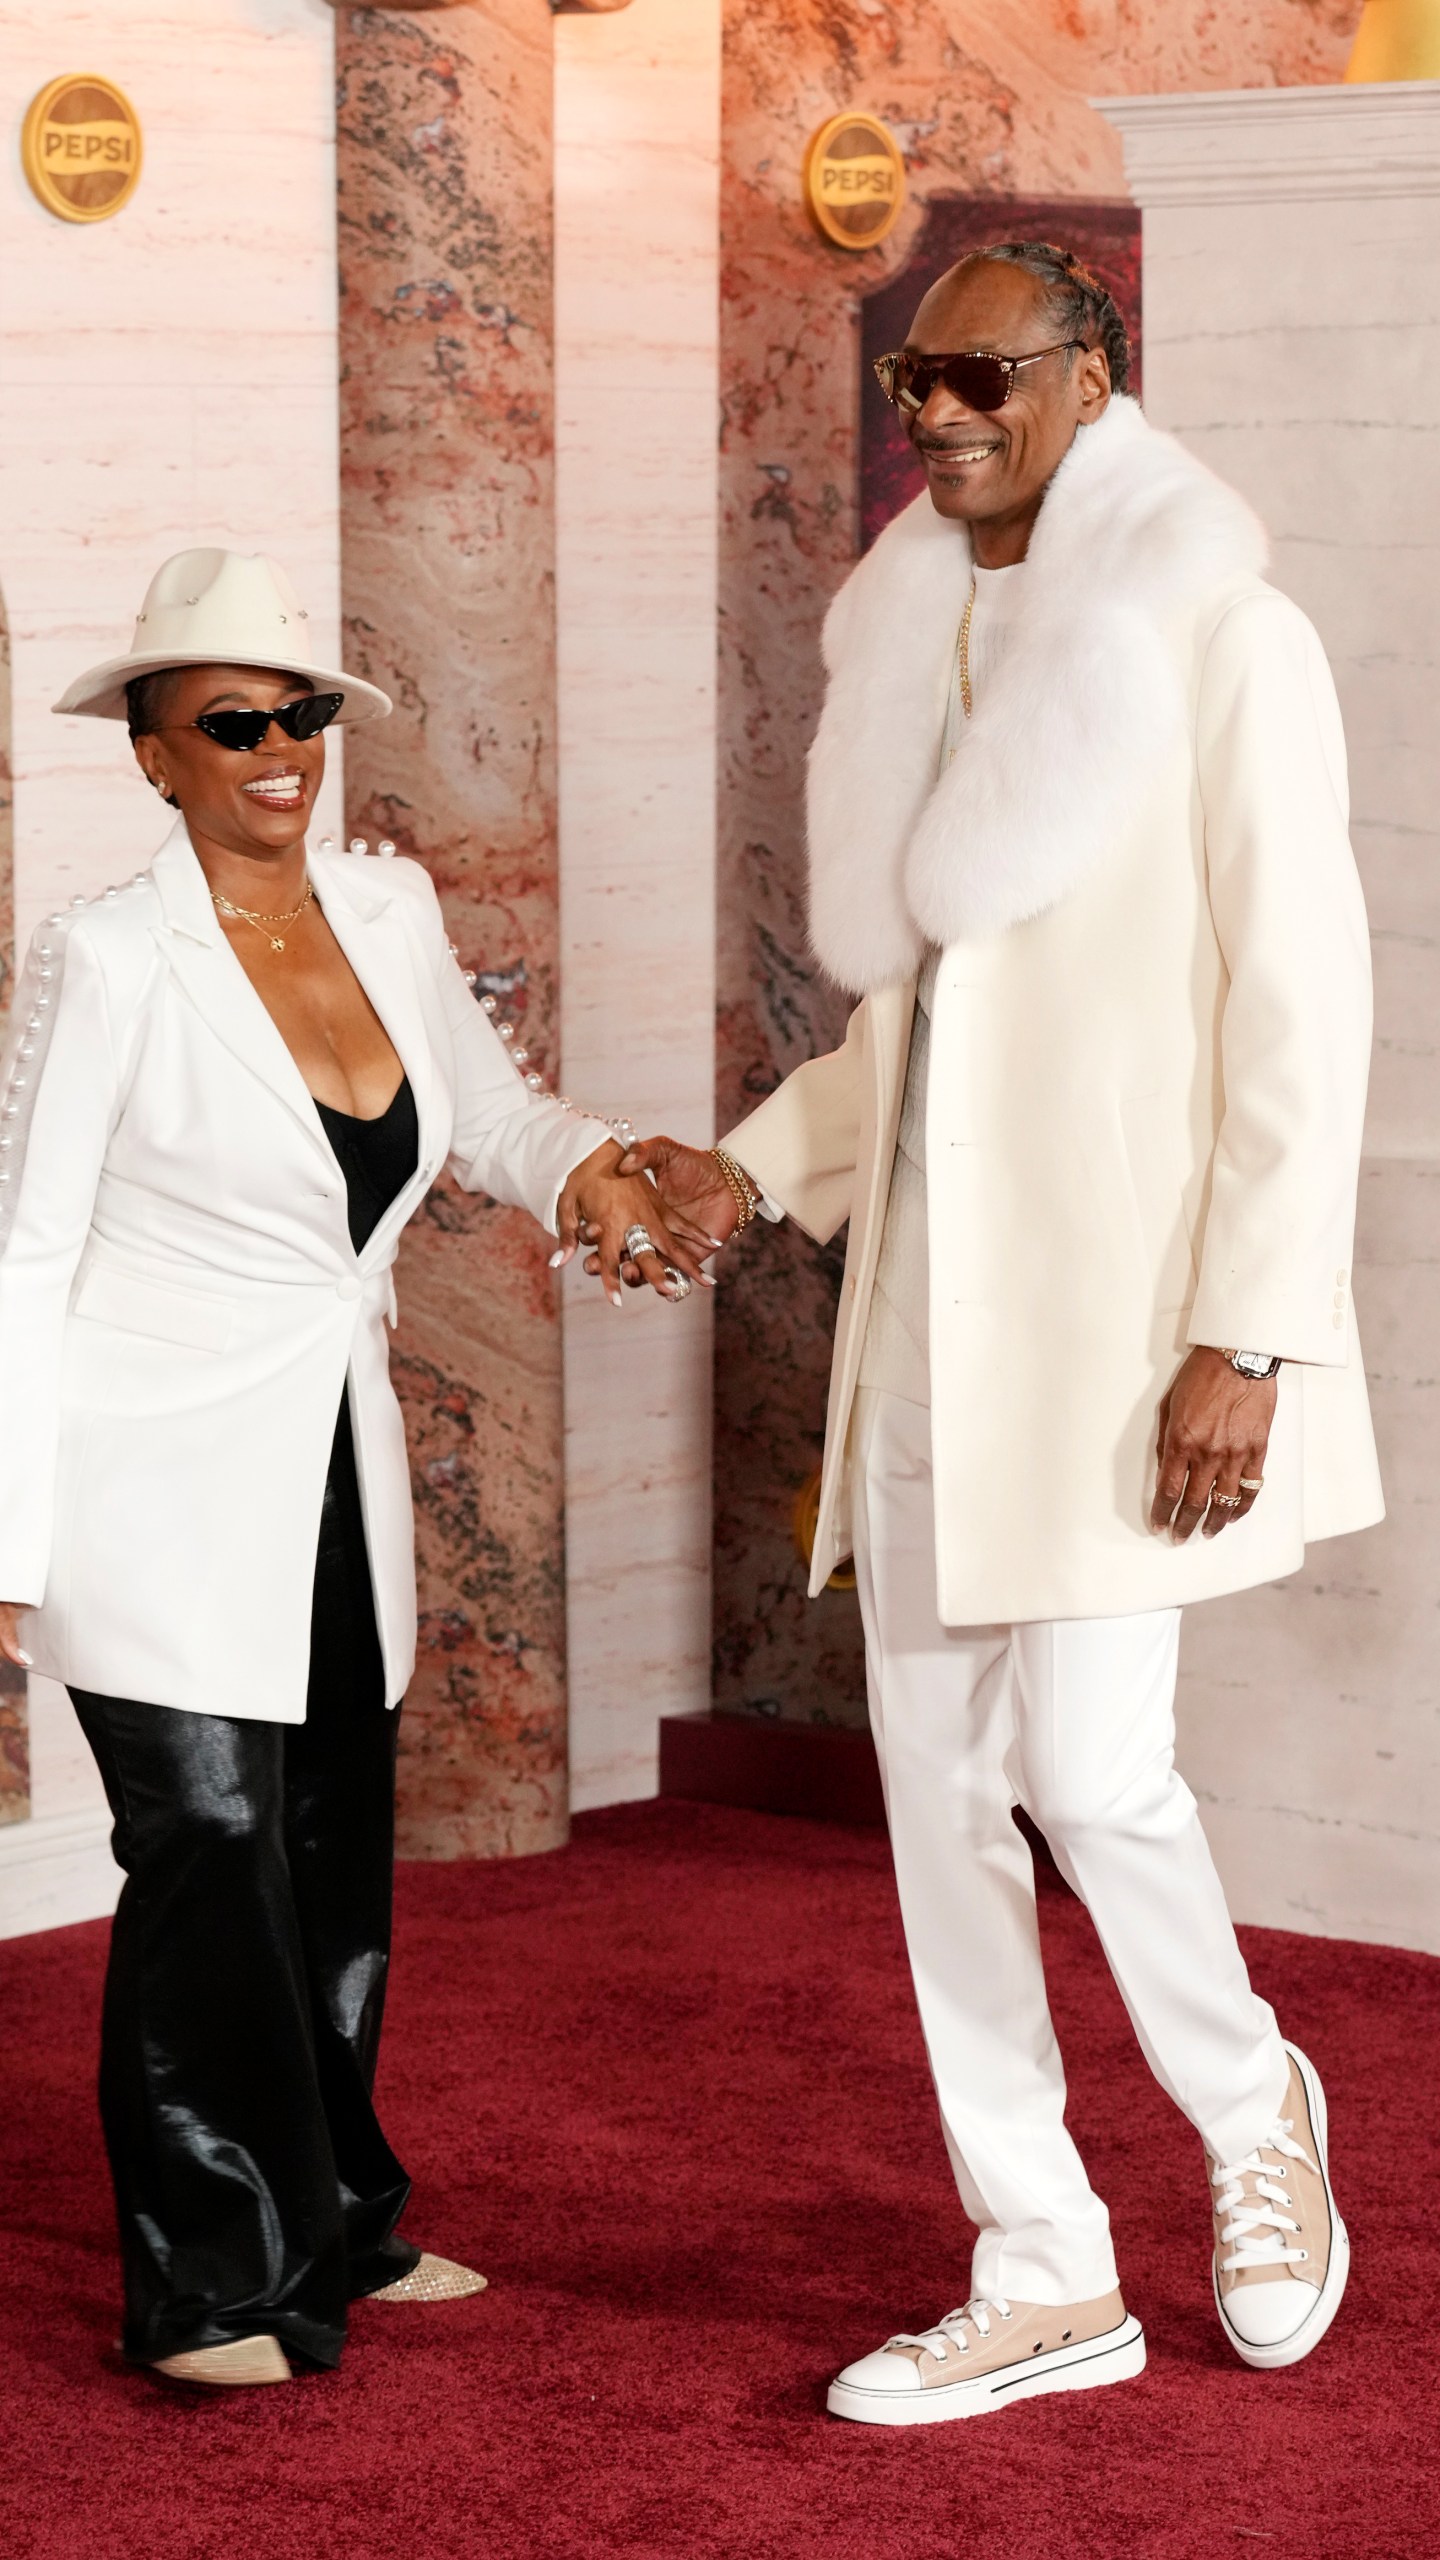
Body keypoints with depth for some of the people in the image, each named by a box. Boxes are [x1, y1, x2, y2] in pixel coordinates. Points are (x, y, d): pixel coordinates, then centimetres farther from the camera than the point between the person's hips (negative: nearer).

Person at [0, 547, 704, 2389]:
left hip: (334, 1476, 6)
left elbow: (482, 1108, 20)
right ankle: (205, 2286, 3)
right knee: (208, 1847, -8)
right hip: (158, 1483, -6)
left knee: (338, 1846, 12)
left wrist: (583, 1169, -3)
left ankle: (332, 2230, 27)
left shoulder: (389, 911, 3)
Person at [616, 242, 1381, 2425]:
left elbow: (1299, 1015, -11)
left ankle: (1250, 2111, 19)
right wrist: (754, 1172, 9)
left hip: (1120, 1302, -7)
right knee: (940, 1781, 7)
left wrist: (1246, 1337, -17)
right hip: (928, 1301, 7)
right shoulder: (921, 644, 14)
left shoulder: (1224, 641, -7)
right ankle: (1045, 2277, 18)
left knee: (1089, 1764, -12)